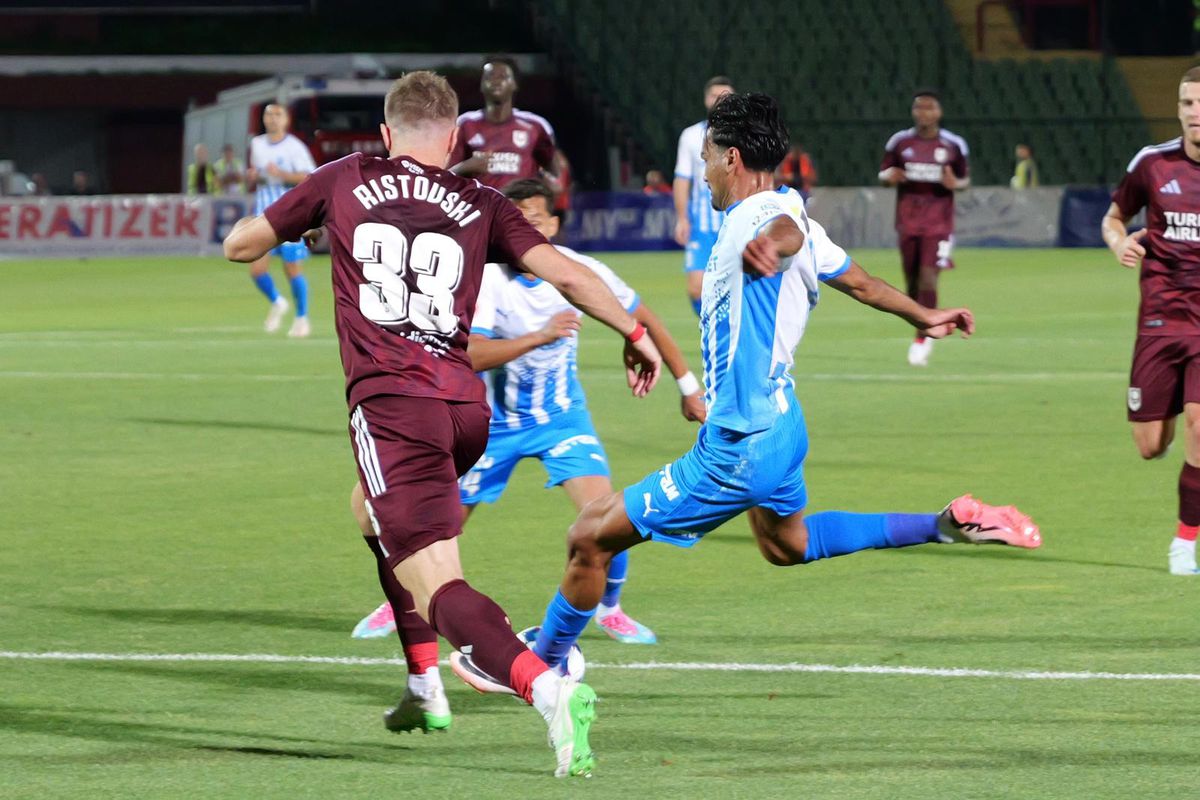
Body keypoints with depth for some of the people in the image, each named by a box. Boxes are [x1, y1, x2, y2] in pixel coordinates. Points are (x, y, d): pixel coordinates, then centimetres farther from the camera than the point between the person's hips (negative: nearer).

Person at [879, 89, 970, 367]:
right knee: (912, 279, 7)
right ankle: (924, 329, 28)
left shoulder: (954, 145, 0)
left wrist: (955, 184, -15)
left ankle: (921, 340, -10)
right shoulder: (900, 142, 3)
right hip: (908, 220, 3)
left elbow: (965, 180, 9)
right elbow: (882, 174, 10)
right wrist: (889, 176, -15)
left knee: (928, 278, -14)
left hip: (939, 221, -3)